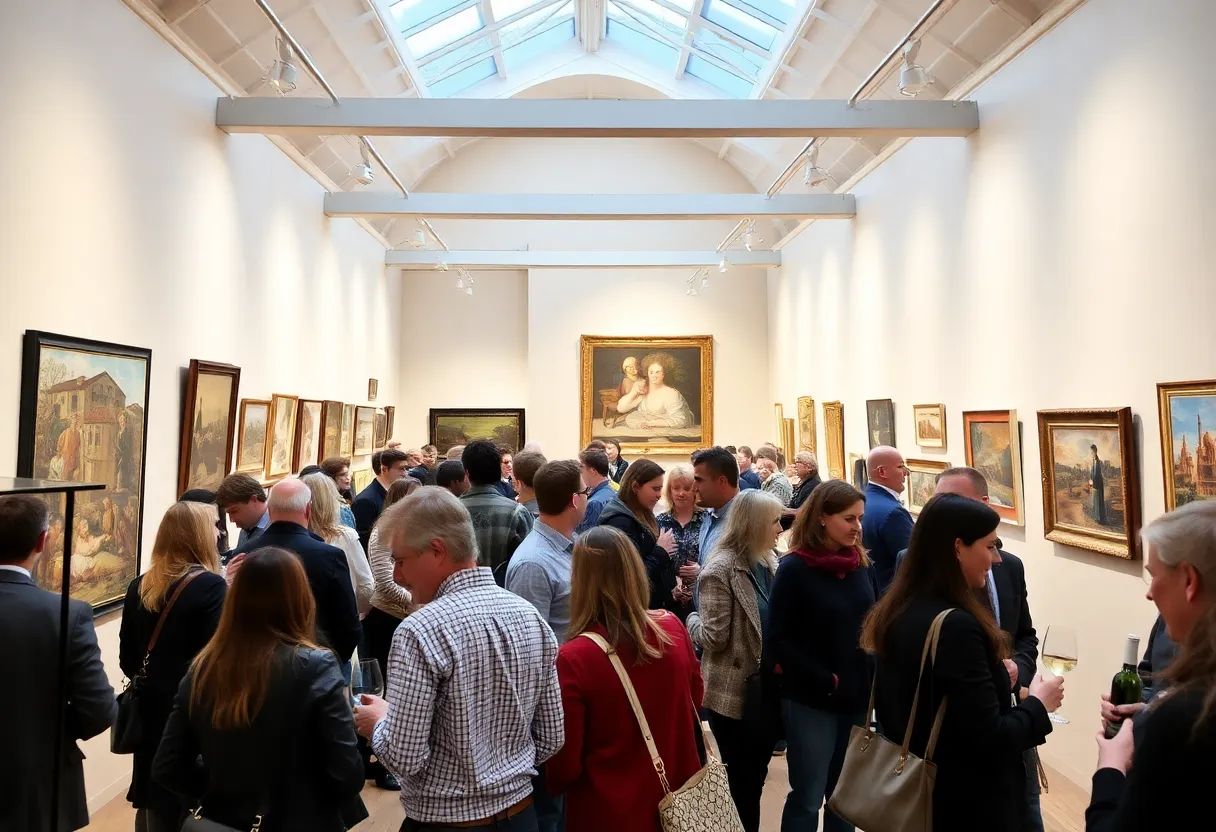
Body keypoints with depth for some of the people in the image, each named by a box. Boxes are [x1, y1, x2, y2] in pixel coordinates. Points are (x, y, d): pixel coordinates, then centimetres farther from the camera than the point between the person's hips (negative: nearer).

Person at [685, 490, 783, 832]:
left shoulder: (769, 563, 5)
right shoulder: (721, 569, -19)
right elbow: (716, 637, -16)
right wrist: (693, 620, -1)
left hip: (768, 687, 7)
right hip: (737, 693, -7)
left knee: (756, 777, 21)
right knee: (740, 781, 10)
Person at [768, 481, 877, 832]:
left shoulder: (862, 565, 3)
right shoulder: (795, 568, -13)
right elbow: (778, 641, -14)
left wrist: (875, 678, -3)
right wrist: (825, 680, -16)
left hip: (857, 698, 5)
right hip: (811, 701, -5)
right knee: (807, 798, 6)